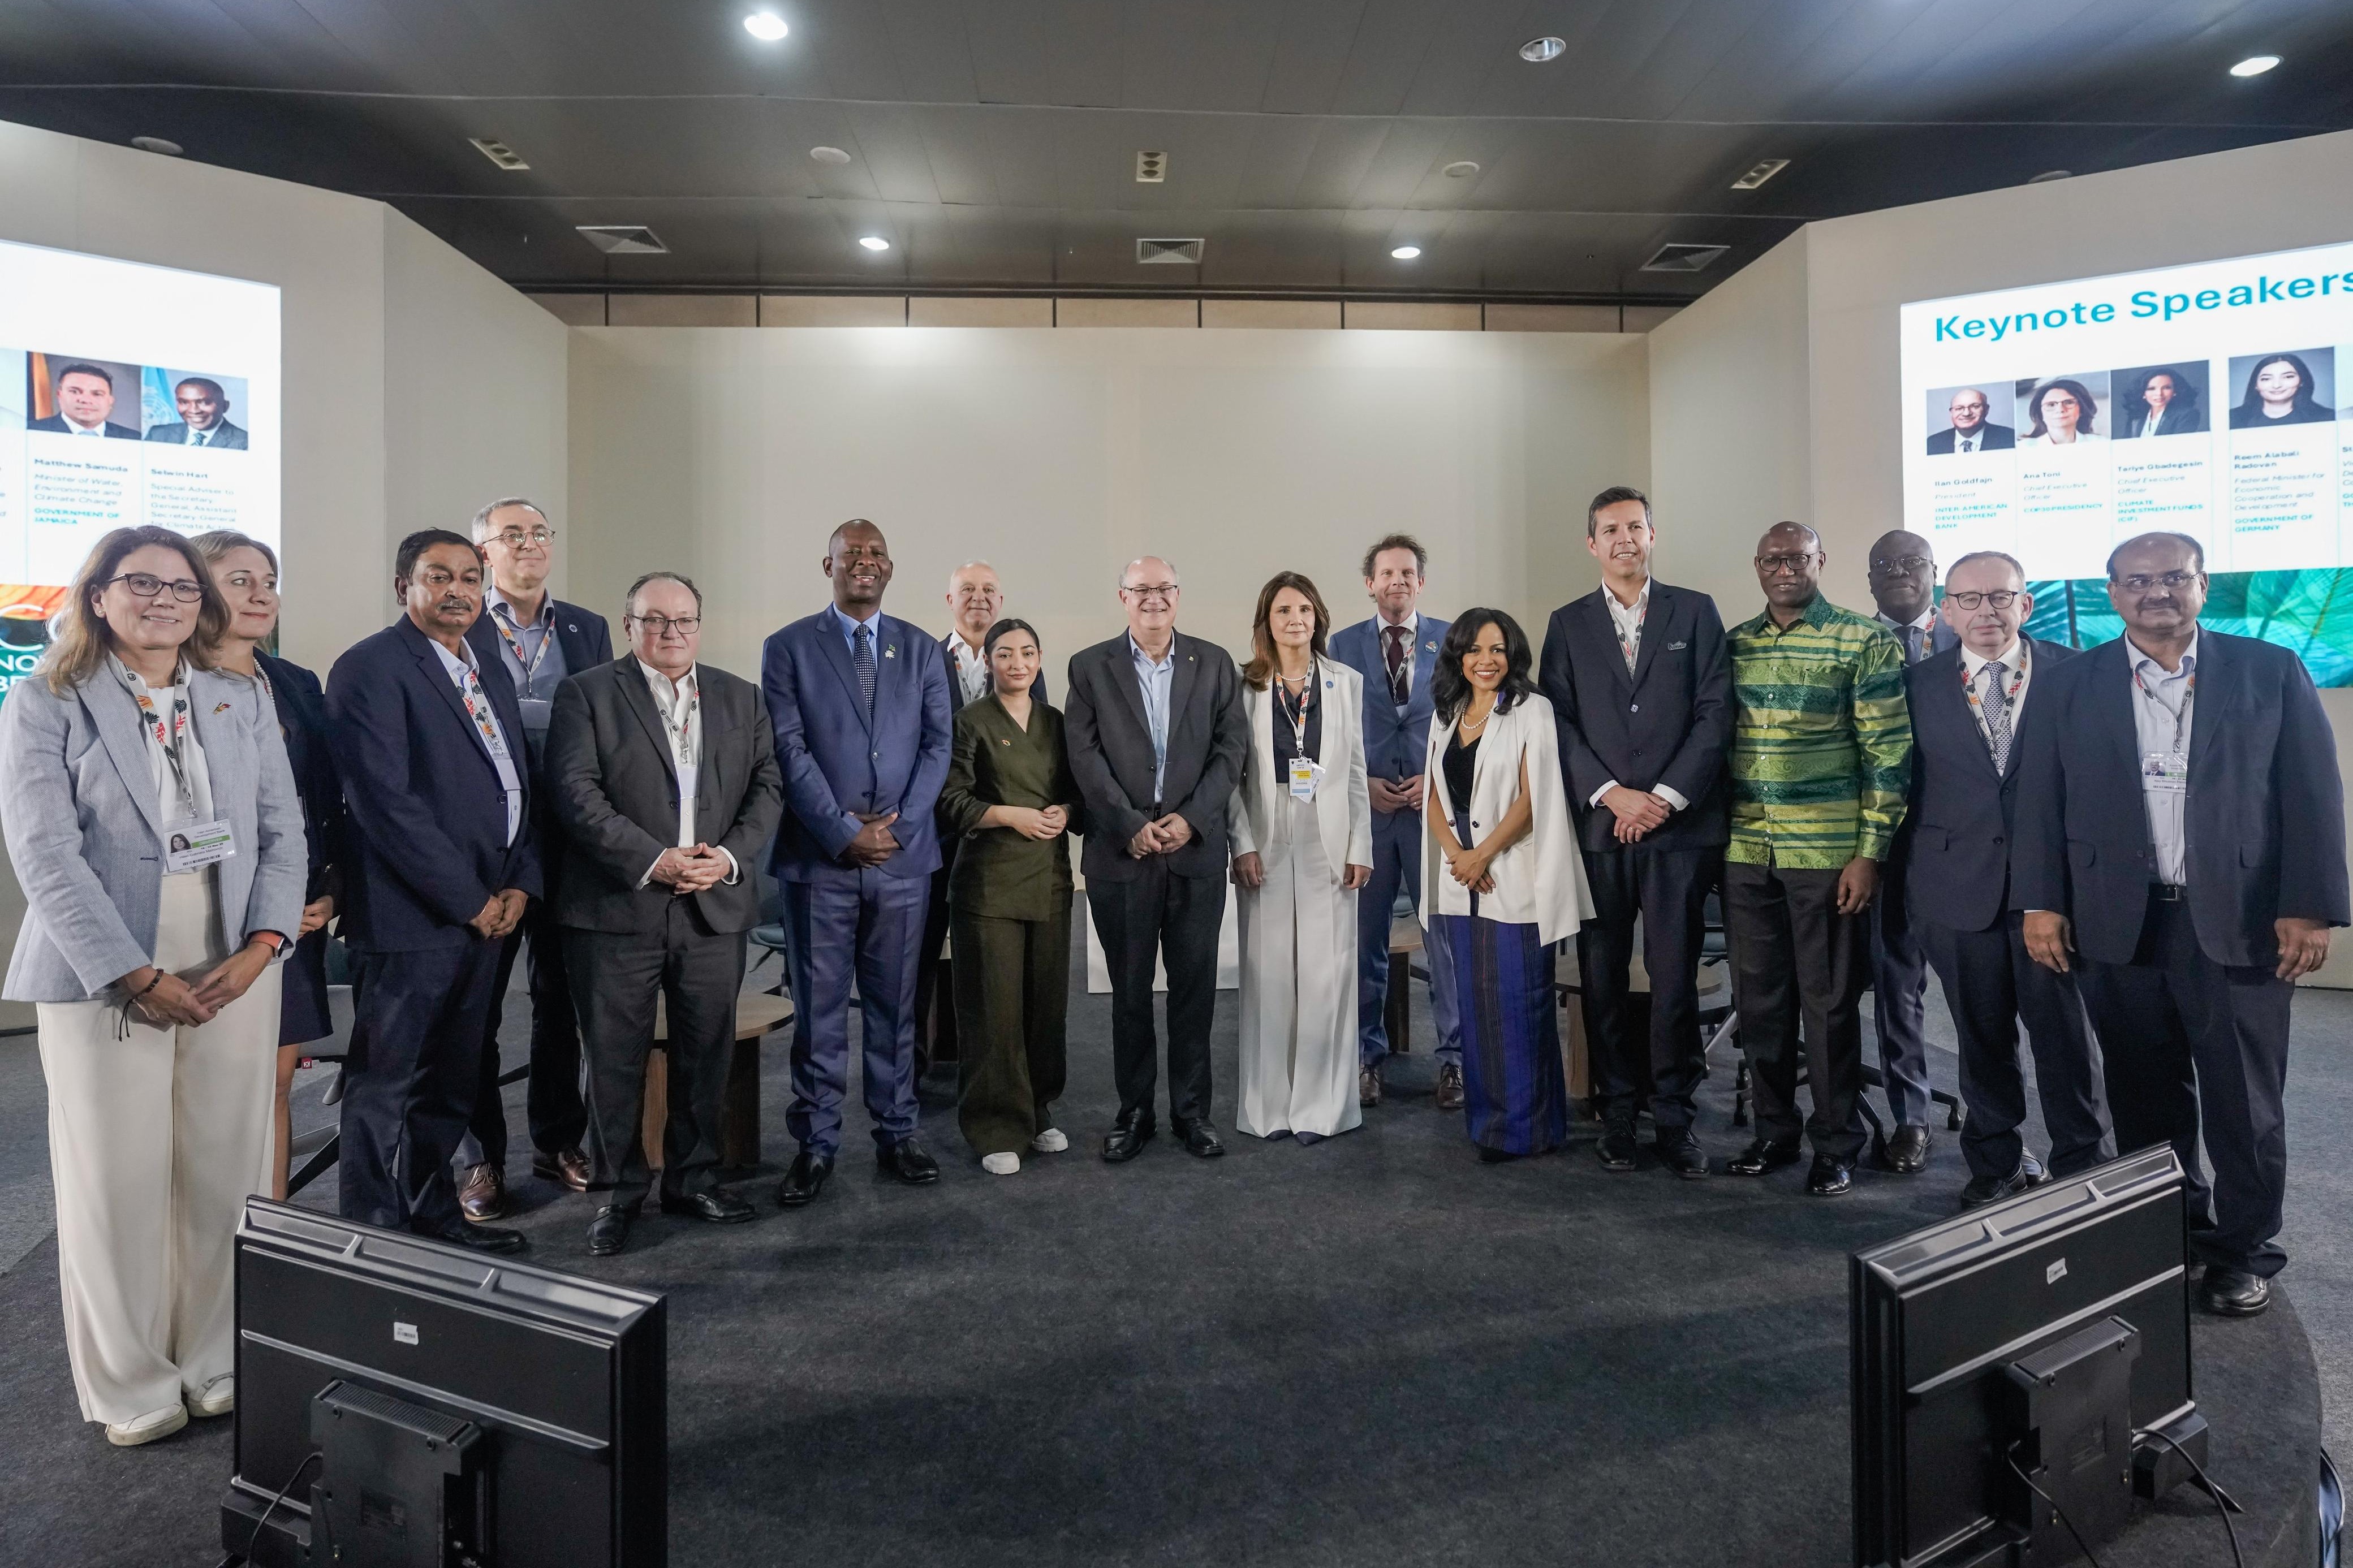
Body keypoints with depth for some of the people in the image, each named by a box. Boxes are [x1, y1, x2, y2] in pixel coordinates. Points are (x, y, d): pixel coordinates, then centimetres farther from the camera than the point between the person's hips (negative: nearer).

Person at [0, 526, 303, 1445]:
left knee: (227, 1174, 6)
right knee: (117, 1183, 4)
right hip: (105, 978, -2)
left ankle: (219, 1366, 20)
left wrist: (261, 947, -7)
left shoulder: (241, 703, 11)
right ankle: (130, 1387, 19)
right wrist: (137, 976, -13)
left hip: (235, 973, 3)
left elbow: (282, 833, 6)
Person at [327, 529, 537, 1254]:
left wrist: (519, 885, 3)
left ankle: (433, 1210, 31)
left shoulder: (491, 677, 16)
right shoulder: (370, 668, -9)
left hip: (486, 913, 7)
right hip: (409, 917, -7)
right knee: (383, 1085, 5)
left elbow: (518, 787, 17)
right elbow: (387, 802, -17)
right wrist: (470, 901, -15)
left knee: (451, 1083, 17)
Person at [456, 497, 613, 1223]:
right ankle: (481, 1157, 22)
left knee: (561, 997, 14)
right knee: (477, 1004, 8)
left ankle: (559, 1140, 28)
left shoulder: (588, 629, 10)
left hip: (570, 838, 4)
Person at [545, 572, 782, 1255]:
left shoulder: (741, 699, 12)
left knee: (706, 1052, 11)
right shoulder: (587, 693, 1)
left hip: (716, 907, 3)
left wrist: (728, 855, -9)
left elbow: (766, 787, 7)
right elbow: (577, 793, -9)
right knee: (616, 1056, 6)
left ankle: (694, 1179, 27)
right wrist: (652, 860, -16)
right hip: (617, 906, -3)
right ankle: (617, 1191, 22)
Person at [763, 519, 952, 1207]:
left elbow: (937, 744, 4)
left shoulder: (921, 650, 10)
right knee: (818, 1008, 6)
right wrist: (845, 832, -12)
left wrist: (897, 825, -8)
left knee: (894, 1003, 11)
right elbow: (790, 751, -5)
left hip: (903, 854, 2)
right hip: (820, 857, -2)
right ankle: (816, 1143, 18)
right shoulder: (788, 648, 2)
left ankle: (896, 1132, 22)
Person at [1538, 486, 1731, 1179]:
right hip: (1599, 825, 1)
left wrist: (1665, 797, -8)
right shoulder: (1568, 623, 11)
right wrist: (1611, 794, -9)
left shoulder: (1695, 612, 9)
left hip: (1680, 823, -1)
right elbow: (1559, 721, 3)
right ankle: (1617, 1113, 17)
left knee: (1675, 977, 0)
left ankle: (1675, 1115, 13)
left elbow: (1715, 714, 1)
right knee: (1603, 977, 5)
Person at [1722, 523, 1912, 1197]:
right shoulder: (1734, 644, 9)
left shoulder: (1864, 641, -3)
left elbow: (1889, 752, -6)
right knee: (1759, 998, 11)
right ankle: (1774, 1130, 27)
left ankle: (1837, 1144, 21)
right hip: (1746, 853, 4)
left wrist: (1870, 851, -11)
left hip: (1829, 855, -4)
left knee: (1829, 1002, 5)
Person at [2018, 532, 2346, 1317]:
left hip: (2238, 922, -1)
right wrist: (2042, 903, -2)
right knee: (2146, 1098, 12)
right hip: (2118, 925, 1)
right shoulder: (2072, 685, 5)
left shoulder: (2272, 671, 3)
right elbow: (2042, 802, 4)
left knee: (2244, 1103, 8)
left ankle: (2244, 1250, 24)